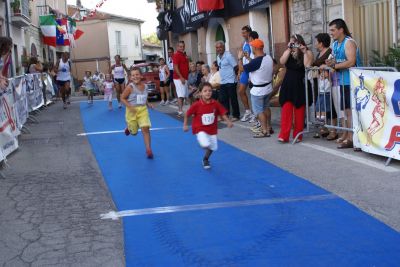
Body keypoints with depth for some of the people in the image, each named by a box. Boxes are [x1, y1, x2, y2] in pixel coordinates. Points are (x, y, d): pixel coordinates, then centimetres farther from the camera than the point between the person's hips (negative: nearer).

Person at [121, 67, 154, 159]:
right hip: (132, 111, -2)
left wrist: (148, 104, 5)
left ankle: (148, 149, -9)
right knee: (134, 132, 12)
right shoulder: (130, 87, -14)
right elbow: (122, 98, -10)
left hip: (143, 110, 3)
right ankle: (129, 128, 50)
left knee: (145, 128, -14)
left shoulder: (144, 86, 1)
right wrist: (130, 107, -22)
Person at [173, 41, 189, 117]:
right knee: (181, 95, -14)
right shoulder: (176, 55, -10)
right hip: (179, 78, -9)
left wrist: (186, 77, 17)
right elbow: (175, 67, -18)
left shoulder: (184, 55, 17)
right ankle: (180, 112, -17)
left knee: (184, 95, 9)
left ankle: (180, 110, 14)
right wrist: (181, 77, -23)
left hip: (185, 78, 9)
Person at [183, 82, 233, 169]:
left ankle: (205, 159, 43)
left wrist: (228, 122, -15)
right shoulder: (197, 105, -16)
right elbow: (187, 114, -6)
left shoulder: (216, 104, -9)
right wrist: (185, 125, -7)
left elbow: (223, 114, -2)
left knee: (213, 147, 14)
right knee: (206, 144, -25)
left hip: (212, 130, 4)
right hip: (200, 129, -4)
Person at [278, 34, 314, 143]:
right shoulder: (288, 52, 12)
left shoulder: (307, 52, -1)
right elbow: (282, 61, -5)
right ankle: (284, 135, -5)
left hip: (300, 85, -3)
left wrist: (304, 52, -17)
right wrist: (289, 49, -9)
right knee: (286, 110, -4)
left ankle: (297, 135, 12)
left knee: (299, 111, 3)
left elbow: (307, 65, -17)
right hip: (288, 85, 3)